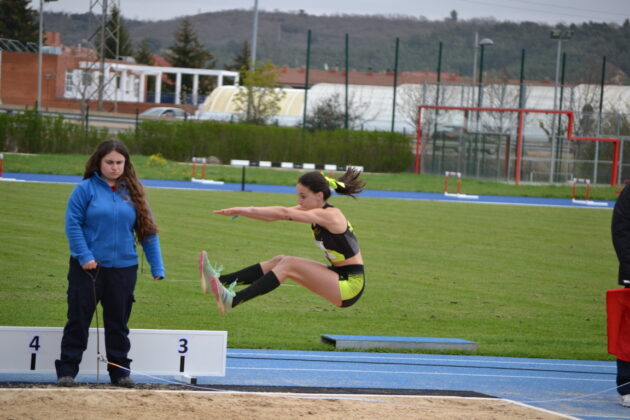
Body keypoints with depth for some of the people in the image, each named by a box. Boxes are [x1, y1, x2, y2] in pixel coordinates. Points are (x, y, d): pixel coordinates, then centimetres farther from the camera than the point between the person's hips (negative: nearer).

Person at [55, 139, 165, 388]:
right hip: (88, 266, -3)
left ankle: (119, 371, 19)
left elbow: (147, 231, 8)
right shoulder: (86, 189, -4)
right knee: (78, 319, 2)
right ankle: (67, 371, 8)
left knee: (118, 322, 10)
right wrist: (84, 256, -17)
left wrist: (157, 268, 3)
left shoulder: (132, 192, 7)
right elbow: (72, 224, -7)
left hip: (123, 267, 3)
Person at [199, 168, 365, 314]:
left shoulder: (330, 215, -20)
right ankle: (220, 281, -6)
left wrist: (245, 210, -28)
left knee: (288, 265, -18)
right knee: (280, 260, 0)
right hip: (338, 275, 9)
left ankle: (232, 301, -26)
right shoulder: (313, 210, 6)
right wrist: (241, 212, -14)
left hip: (350, 285, -9)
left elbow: (284, 214, -27)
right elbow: (276, 215, -1)